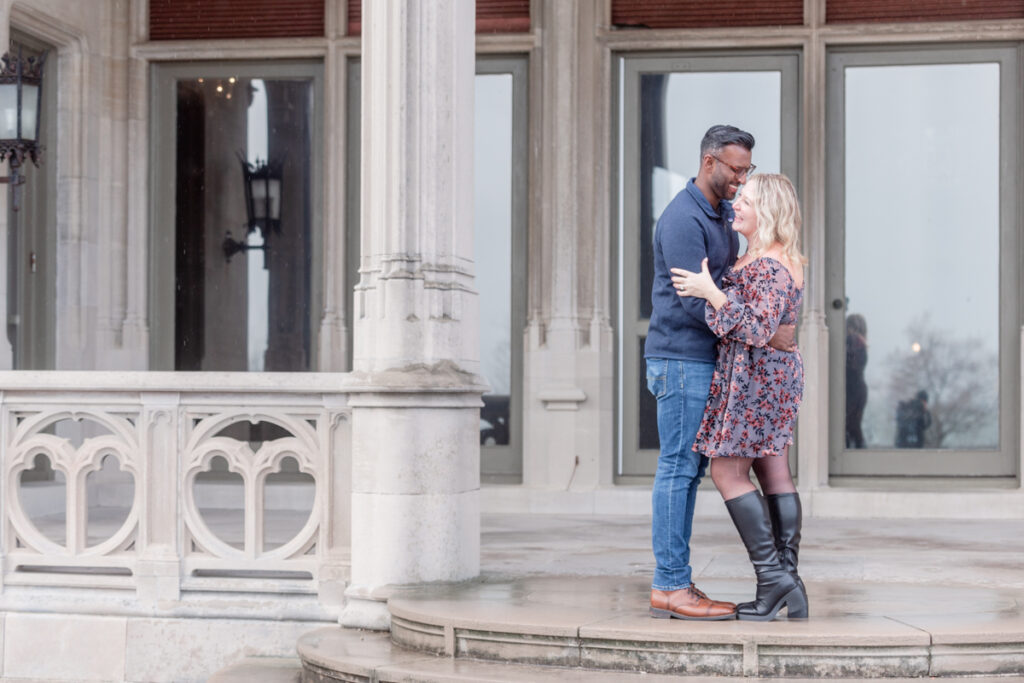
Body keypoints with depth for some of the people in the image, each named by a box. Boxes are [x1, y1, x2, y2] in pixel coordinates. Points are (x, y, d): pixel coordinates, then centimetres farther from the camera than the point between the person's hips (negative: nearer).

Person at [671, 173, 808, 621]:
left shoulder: (770, 266, -18)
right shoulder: (773, 259, 13)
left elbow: (757, 329, -26)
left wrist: (710, 292, -25)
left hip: (754, 377, -10)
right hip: (775, 377, 10)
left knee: (727, 472, -5)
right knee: (774, 475, 8)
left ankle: (772, 576, -6)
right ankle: (788, 585, 10)